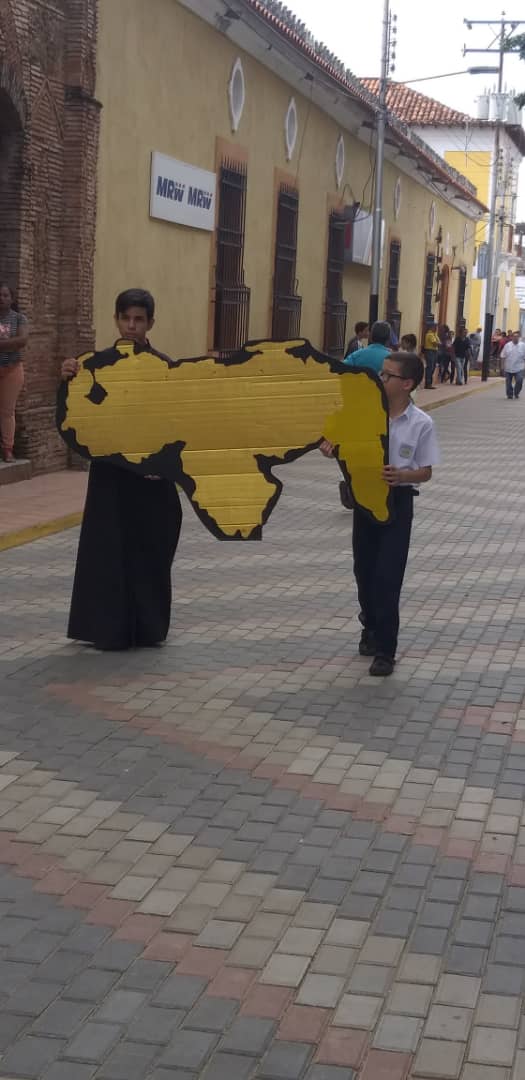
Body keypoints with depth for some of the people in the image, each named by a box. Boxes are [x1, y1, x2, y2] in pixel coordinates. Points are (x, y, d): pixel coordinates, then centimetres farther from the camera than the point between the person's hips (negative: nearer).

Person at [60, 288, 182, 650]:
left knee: (148, 548, 4)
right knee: (109, 548, 2)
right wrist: (70, 379, -15)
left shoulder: (163, 365, 0)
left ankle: (147, 626, 16)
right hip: (110, 472, 1)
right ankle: (111, 628, 12)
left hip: (151, 474, -1)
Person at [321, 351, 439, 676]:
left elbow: (426, 472, -5)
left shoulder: (421, 423, -10)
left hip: (397, 502, -4)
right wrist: (331, 446, -17)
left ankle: (385, 650, 4)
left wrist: (401, 475, -25)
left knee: (388, 577, -4)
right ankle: (371, 629, 38)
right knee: (364, 571, 14)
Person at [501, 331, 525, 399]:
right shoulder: (507, 345, 1)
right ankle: (510, 395, 21)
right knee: (508, 382, 7)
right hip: (508, 368, 1)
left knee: (519, 381, -14)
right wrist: (504, 365, 0)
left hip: (519, 368, -1)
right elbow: (503, 356, 4)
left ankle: (516, 393, 8)